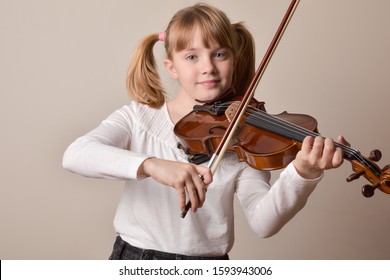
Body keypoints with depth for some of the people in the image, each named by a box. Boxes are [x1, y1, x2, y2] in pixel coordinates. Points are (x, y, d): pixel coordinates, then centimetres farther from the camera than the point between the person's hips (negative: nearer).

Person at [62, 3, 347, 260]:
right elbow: (75, 154, -18)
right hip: (134, 259, 0)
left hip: (207, 266, 0)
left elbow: (263, 221, -14)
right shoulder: (137, 118, -2)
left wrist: (302, 175, -33)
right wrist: (150, 165, -33)